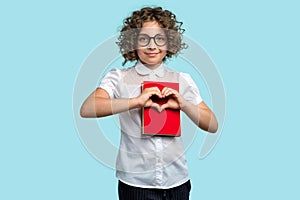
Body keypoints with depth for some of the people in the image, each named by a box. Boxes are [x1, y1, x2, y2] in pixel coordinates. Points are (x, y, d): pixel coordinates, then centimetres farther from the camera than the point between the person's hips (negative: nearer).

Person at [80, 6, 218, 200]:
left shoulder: (182, 80, 5)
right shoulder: (119, 78, -3)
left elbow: (213, 126, 4)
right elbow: (86, 109, -19)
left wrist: (183, 104, -14)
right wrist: (136, 101, -26)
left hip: (177, 180, 3)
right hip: (135, 182, -2)